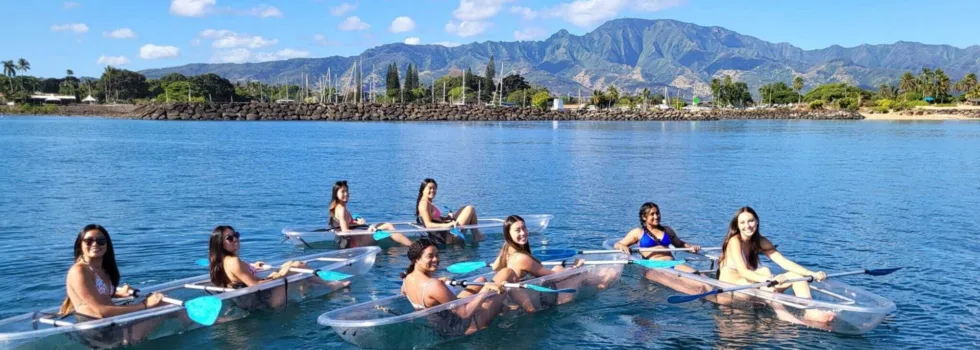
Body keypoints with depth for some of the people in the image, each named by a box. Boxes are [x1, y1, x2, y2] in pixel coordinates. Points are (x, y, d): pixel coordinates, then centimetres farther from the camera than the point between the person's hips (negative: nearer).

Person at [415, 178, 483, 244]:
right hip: (448, 237, -10)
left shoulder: (429, 204, 16)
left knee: (464, 208, 23)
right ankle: (476, 236, 7)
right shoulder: (424, 203, -14)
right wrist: (446, 225, -36)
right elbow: (428, 224, -25)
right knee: (470, 209, -6)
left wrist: (447, 217, 12)